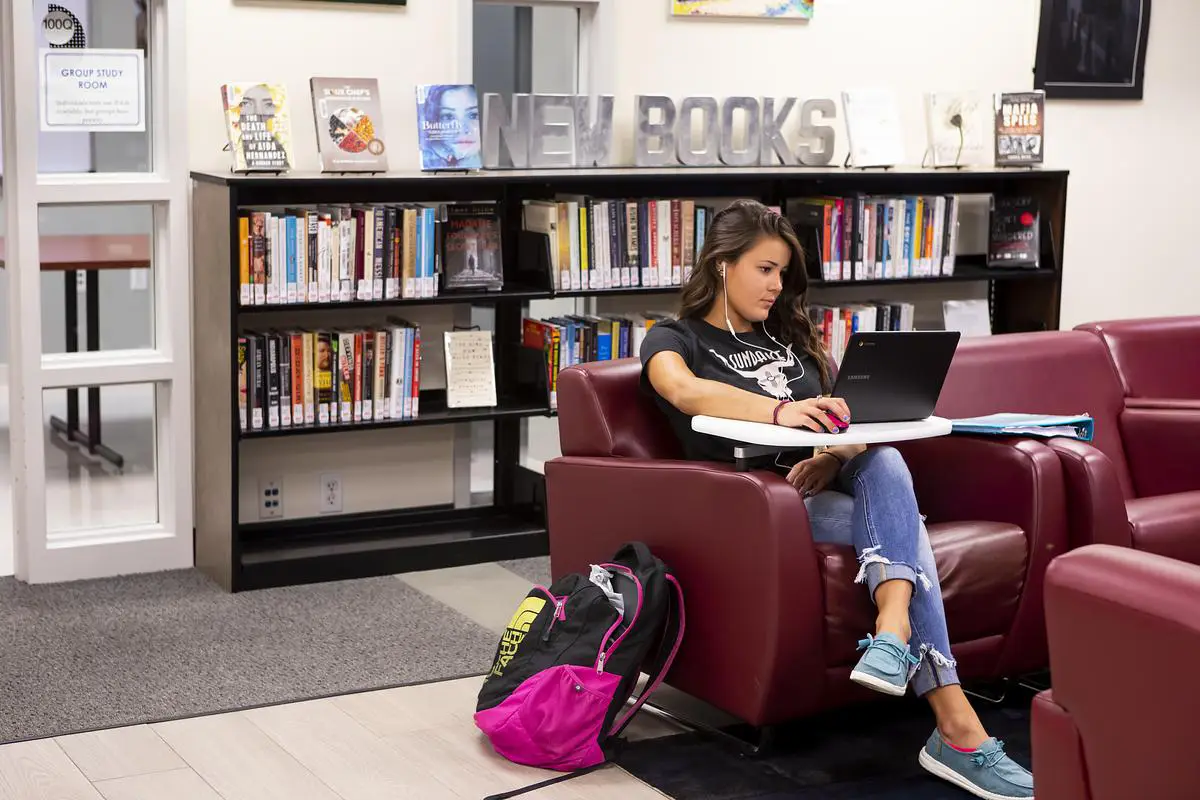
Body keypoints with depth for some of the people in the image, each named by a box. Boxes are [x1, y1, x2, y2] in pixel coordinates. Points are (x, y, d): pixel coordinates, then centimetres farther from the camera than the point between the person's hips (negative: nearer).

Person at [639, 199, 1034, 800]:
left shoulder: (790, 339, 25)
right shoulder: (673, 339, 6)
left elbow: (842, 420, 14)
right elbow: (684, 390, -20)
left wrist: (832, 456, -12)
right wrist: (780, 411, -36)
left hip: (828, 485, 5)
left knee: (885, 462, -31)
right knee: (902, 527, -29)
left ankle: (893, 632, -49)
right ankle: (959, 731, -38)